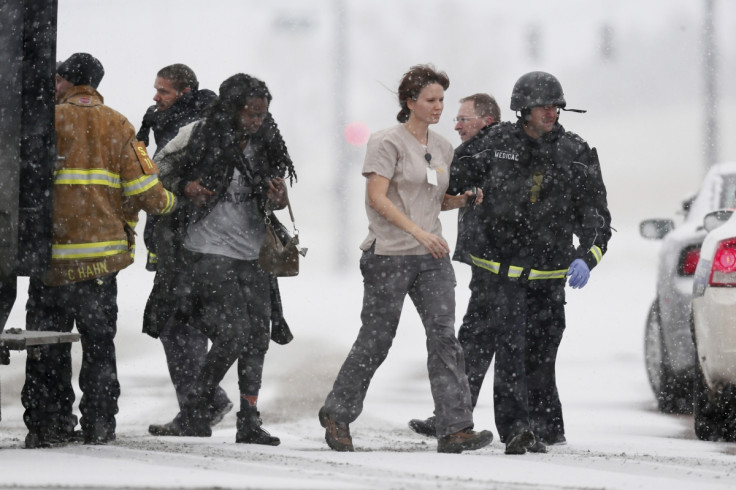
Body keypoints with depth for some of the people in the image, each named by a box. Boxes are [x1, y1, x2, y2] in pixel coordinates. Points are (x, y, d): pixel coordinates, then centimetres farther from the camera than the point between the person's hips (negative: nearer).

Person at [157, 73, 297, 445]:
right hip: (209, 253, -6)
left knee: (257, 337, 2)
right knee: (233, 334, -14)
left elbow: (275, 197, 16)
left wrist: (278, 199, -7)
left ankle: (250, 423, 10)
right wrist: (185, 187, -14)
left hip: (252, 256, 6)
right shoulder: (198, 137, -7)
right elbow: (159, 173, 5)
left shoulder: (264, 145, 8)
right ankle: (193, 412, 3)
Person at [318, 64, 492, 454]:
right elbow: (377, 197, -14)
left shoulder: (442, 147, 14)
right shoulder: (389, 142, -6)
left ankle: (455, 429, -12)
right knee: (376, 340, 1)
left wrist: (464, 198, 1)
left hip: (431, 255, 6)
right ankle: (337, 415, 20)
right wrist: (419, 232, -21)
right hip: (389, 256, -6)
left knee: (444, 334, -7)